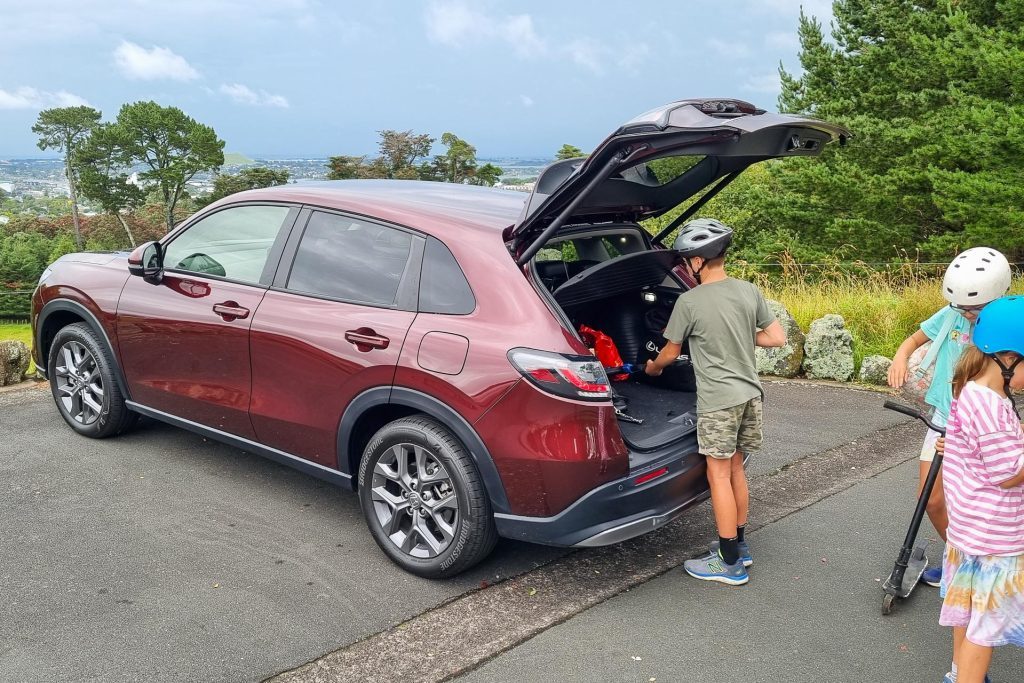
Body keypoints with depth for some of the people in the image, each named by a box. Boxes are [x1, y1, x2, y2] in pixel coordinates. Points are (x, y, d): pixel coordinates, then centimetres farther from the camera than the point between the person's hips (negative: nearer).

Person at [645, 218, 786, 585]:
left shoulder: (689, 302, -13)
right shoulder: (749, 291, 2)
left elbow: (670, 353, 0)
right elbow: (777, 338, 6)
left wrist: (652, 367, 21)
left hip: (718, 400, -7)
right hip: (749, 394, 7)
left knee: (719, 476, 1)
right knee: (734, 469, 18)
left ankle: (730, 563, 8)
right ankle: (738, 545, 30)